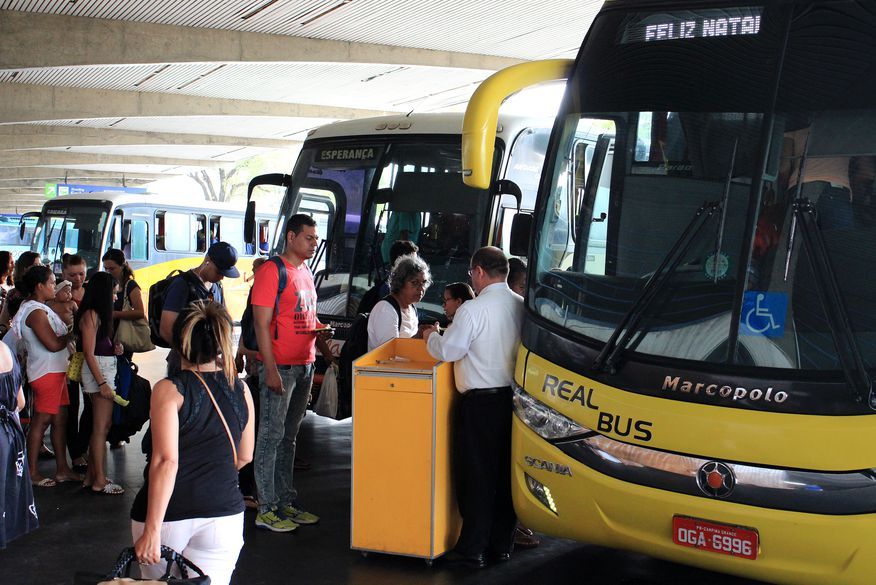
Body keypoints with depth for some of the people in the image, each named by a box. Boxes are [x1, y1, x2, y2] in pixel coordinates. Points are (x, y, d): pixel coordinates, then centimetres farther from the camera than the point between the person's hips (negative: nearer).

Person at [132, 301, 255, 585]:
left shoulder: (168, 390, -9)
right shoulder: (240, 390, 3)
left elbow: (167, 461, -18)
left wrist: (152, 530, -18)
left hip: (169, 518, -3)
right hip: (223, 514, 3)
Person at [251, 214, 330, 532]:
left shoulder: (306, 272, 16)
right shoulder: (272, 271, -10)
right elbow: (261, 323, -14)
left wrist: (320, 330, 4)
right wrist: (270, 369, -19)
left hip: (304, 366, 8)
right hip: (279, 366, -8)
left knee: (289, 436, 14)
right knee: (271, 435, -4)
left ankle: (287, 502, 20)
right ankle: (266, 509, 1)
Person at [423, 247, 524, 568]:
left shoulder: (474, 309, -16)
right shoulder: (521, 306, 4)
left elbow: (447, 351, -13)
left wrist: (431, 336, 9)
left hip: (481, 401, -6)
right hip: (512, 397, 6)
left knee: (476, 475, 3)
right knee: (505, 473, 13)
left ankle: (472, 549, 9)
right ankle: (501, 544, 22)